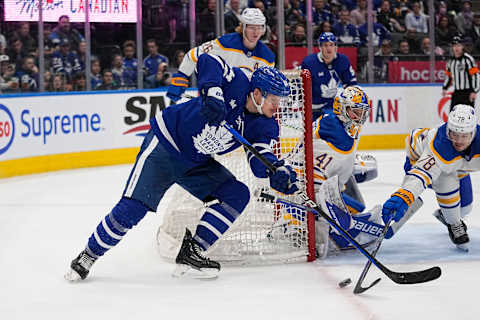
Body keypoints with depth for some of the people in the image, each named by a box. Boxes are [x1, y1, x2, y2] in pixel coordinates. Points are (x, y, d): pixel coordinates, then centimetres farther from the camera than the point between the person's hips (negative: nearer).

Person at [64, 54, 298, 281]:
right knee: (132, 208, -14)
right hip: (164, 145, -7)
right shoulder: (237, 83, -20)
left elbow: (260, 160, -13)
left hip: (196, 164, 7)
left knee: (237, 195, -8)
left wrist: (278, 172, -34)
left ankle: (191, 252, -5)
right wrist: (212, 93, -46)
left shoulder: (264, 126, -4)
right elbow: (208, 61, -31)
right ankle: (89, 255, 5)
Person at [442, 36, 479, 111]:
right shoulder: (450, 61, 12)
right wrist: (444, 88, 13)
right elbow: (449, 76, 25)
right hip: (456, 93, 7)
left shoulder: (468, 59, -10)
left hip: (468, 93, -7)